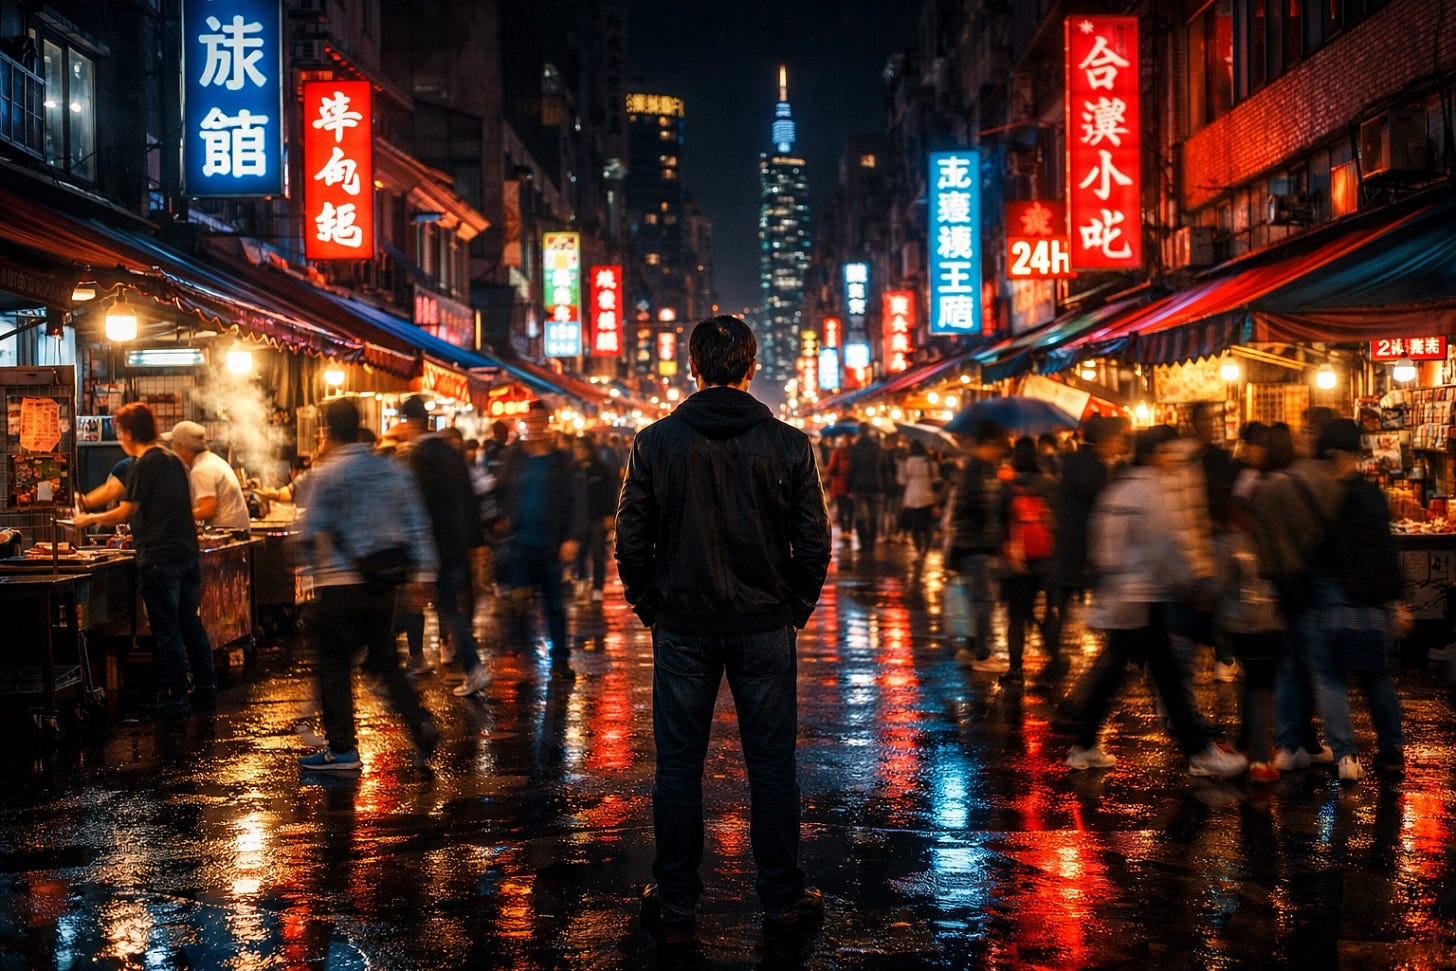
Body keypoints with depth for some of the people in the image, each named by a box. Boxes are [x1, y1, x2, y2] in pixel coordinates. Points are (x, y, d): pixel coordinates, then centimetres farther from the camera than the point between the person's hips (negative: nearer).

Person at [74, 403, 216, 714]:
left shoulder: (145, 465, -11)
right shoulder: (175, 461, 14)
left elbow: (125, 513, -13)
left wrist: (90, 519, 3)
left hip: (159, 559, -8)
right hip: (188, 555, 8)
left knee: (166, 630, -1)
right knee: (192, 625, 13)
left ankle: (175, 697, 3)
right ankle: (205, 691, 16)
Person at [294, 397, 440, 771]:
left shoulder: (329, 473, -10)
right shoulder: (392, 470, 8)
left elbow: (310, 532, -11)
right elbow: (417, 525, 8)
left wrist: (315, 566, 8)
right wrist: (422, 572, 12)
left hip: (341, 582, -6)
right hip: (382, 582, 6)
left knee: (335, 665, 3)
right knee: (384, 659, 16)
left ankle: (341, 748, 5)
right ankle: (420, 723, 2)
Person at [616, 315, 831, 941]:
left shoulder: (656, 442, -4)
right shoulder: (788, 445, -5)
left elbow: (631, 539, -2)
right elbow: (813, 542, -3)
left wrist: (649, 606, 10)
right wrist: (795, 607, 10)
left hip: (682, 629, 0)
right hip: (765, 629, 0)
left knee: (678, 765, 8)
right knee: (772, 765, 8)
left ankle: (675, 901, 15)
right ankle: (783, 900, 15)